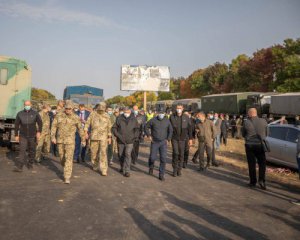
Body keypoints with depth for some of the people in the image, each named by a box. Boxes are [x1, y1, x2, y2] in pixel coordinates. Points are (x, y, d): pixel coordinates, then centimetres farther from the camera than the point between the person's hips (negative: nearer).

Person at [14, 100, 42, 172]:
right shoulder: (20, 114, 1)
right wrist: (16, 135, 5)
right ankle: (19, 167, -12)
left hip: (32, 136, 0)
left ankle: (30, 164, 28)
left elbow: (40, 123, -5)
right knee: (22, 151, -10)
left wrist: (39, 132, -20)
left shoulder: (35, 113, -2)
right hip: (23, 136, 0)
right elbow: (16, 125, 6)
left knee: (32, 151, 10)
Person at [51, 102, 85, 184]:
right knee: (62, 157, 15)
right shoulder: (58, 116, -1)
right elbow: (54, 126, 0)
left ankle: (67, 178, -8)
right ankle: (66, 169, 44)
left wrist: (83, 140, 8)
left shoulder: (76, 118, -5)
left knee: (69, 158, -10)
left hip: (70, 140, -3)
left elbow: (80, 129, 4)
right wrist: (53, 137, -10)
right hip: (60, 139, 3)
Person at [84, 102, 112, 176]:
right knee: (94, 152, 9)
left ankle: (104, 170, -7)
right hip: (94, 136, 1)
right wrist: (86, 132, -6)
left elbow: (109, 127, 9)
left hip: (103, 137, -1)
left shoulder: (106, 116, 5)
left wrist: (109, 137, 6)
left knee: (103, 153, -9)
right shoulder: (93, 114, 4)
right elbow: (87, 123, 4)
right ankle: (95, 166, 32)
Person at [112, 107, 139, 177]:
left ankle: (127, 171, -10)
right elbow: (114, 128, 2)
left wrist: (135, 136, -2)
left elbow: (137, 129, 12)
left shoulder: (133, 119, 2)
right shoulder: (119, 118, -1)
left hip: (129, 141, -1)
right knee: (121, 155, 13)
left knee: (128, 155, -13)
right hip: (120, 141, 1)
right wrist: (118, 135, -10)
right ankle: (122, 167, 36)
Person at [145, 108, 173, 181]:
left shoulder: (167, 121, -3)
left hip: (163, 142, 1)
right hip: (154, 142, -1)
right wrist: (149, 135, -1)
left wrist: (168, 139, 4)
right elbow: (146, 127, 8)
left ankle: (161, 175, 6)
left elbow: (170, 130, 10)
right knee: (152, 157, 2)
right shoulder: (153, 120, -7)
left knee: (163, 159, -4)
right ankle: (151, 167, 36)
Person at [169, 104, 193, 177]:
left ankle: (179, 169, 19)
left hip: (182, 139, 1)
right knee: (175, 153, -10)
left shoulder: (186, 117, 0)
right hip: (174, 138, -1)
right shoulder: (172, 117, -1)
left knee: (181, 154, 5)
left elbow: (189, 128, 4)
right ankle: (175, 169, 4)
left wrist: (190, 138, 2)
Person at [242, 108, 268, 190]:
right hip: (260, 145, 1)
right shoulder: (263, 121, -5)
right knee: (262, 163, 11)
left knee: (251, 164, 8)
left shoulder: (246, 122, -9)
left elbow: (243, 134, 3)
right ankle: (261, 180, -2)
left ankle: (253, 182, 14)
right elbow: (266, 133, 8)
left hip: (249, 145, -1)